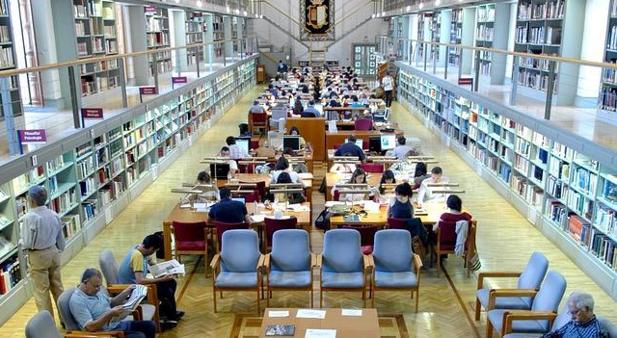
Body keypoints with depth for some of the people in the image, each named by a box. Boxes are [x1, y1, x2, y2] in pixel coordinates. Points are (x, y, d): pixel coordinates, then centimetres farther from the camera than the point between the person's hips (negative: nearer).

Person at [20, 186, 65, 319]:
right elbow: (61, 239, 8)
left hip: (38, 256, -6)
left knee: (41, 292, 5)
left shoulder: (29, 217, -21)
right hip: (53, 253, 6)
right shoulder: (54, 215, -2)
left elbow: (27, 243, -18)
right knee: (58, 287, 16)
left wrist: (21, 242, 4)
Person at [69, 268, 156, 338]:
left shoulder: (98, 289, 6)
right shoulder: (77, 301, -19)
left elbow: (111, 303, 22)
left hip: (116, 324, 9)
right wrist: (110, 314, -32)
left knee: (150, 326, 0)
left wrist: (125, 292, 6)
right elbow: (90, 327, -25)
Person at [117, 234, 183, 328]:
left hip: (137, 284, 10)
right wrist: (162, 279, -32)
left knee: (171, 283, 7)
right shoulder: (137, 255, -29)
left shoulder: (139, 249, -2)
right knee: (167, 291, -17)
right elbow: (140, 281, -36)